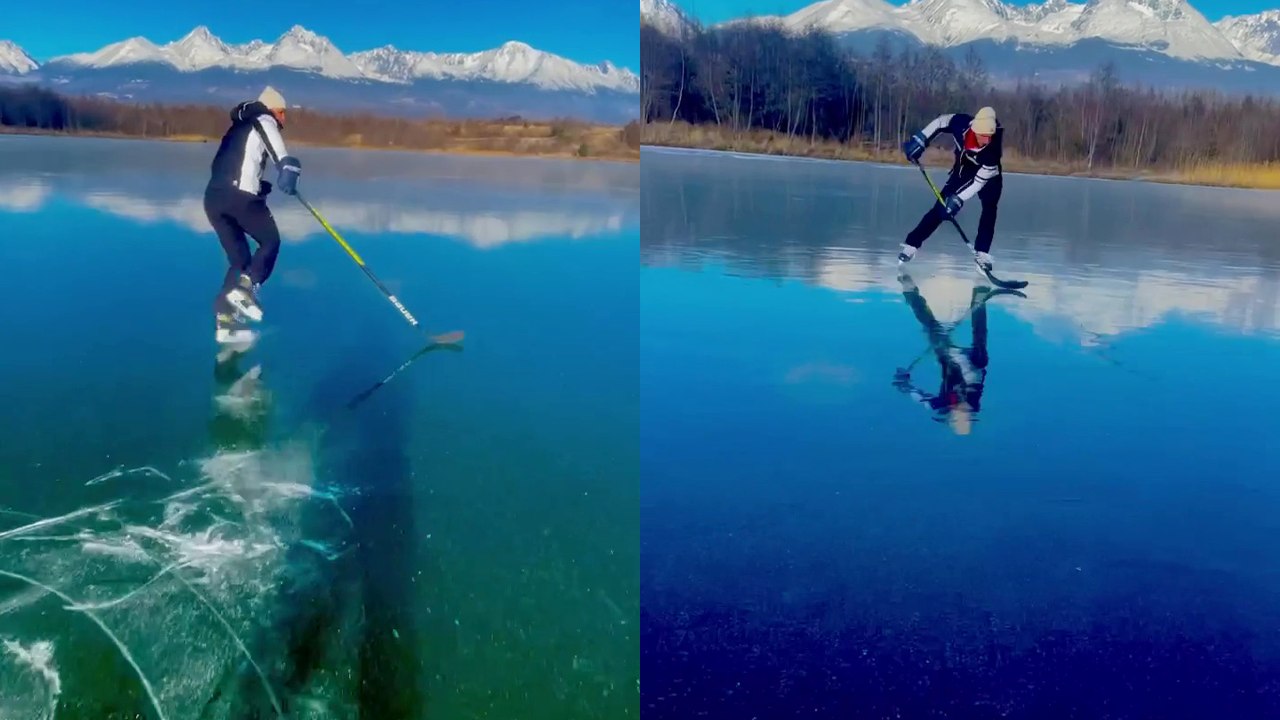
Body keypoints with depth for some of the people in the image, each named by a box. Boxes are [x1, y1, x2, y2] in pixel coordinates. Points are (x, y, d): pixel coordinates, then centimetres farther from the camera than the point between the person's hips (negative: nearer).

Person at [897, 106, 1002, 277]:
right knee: (941, 208, -6)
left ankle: (981, 253, -12)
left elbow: (980, 180, -34)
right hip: (962, 170, 1)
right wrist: (920, 140, -18)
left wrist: (959, 199, -38)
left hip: (988, 175, -1)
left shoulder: (993, 146, -38)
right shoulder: (961, 123, -33)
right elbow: (940, 121, -11)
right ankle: (911, 245, -5)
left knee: (989, 209, -20)